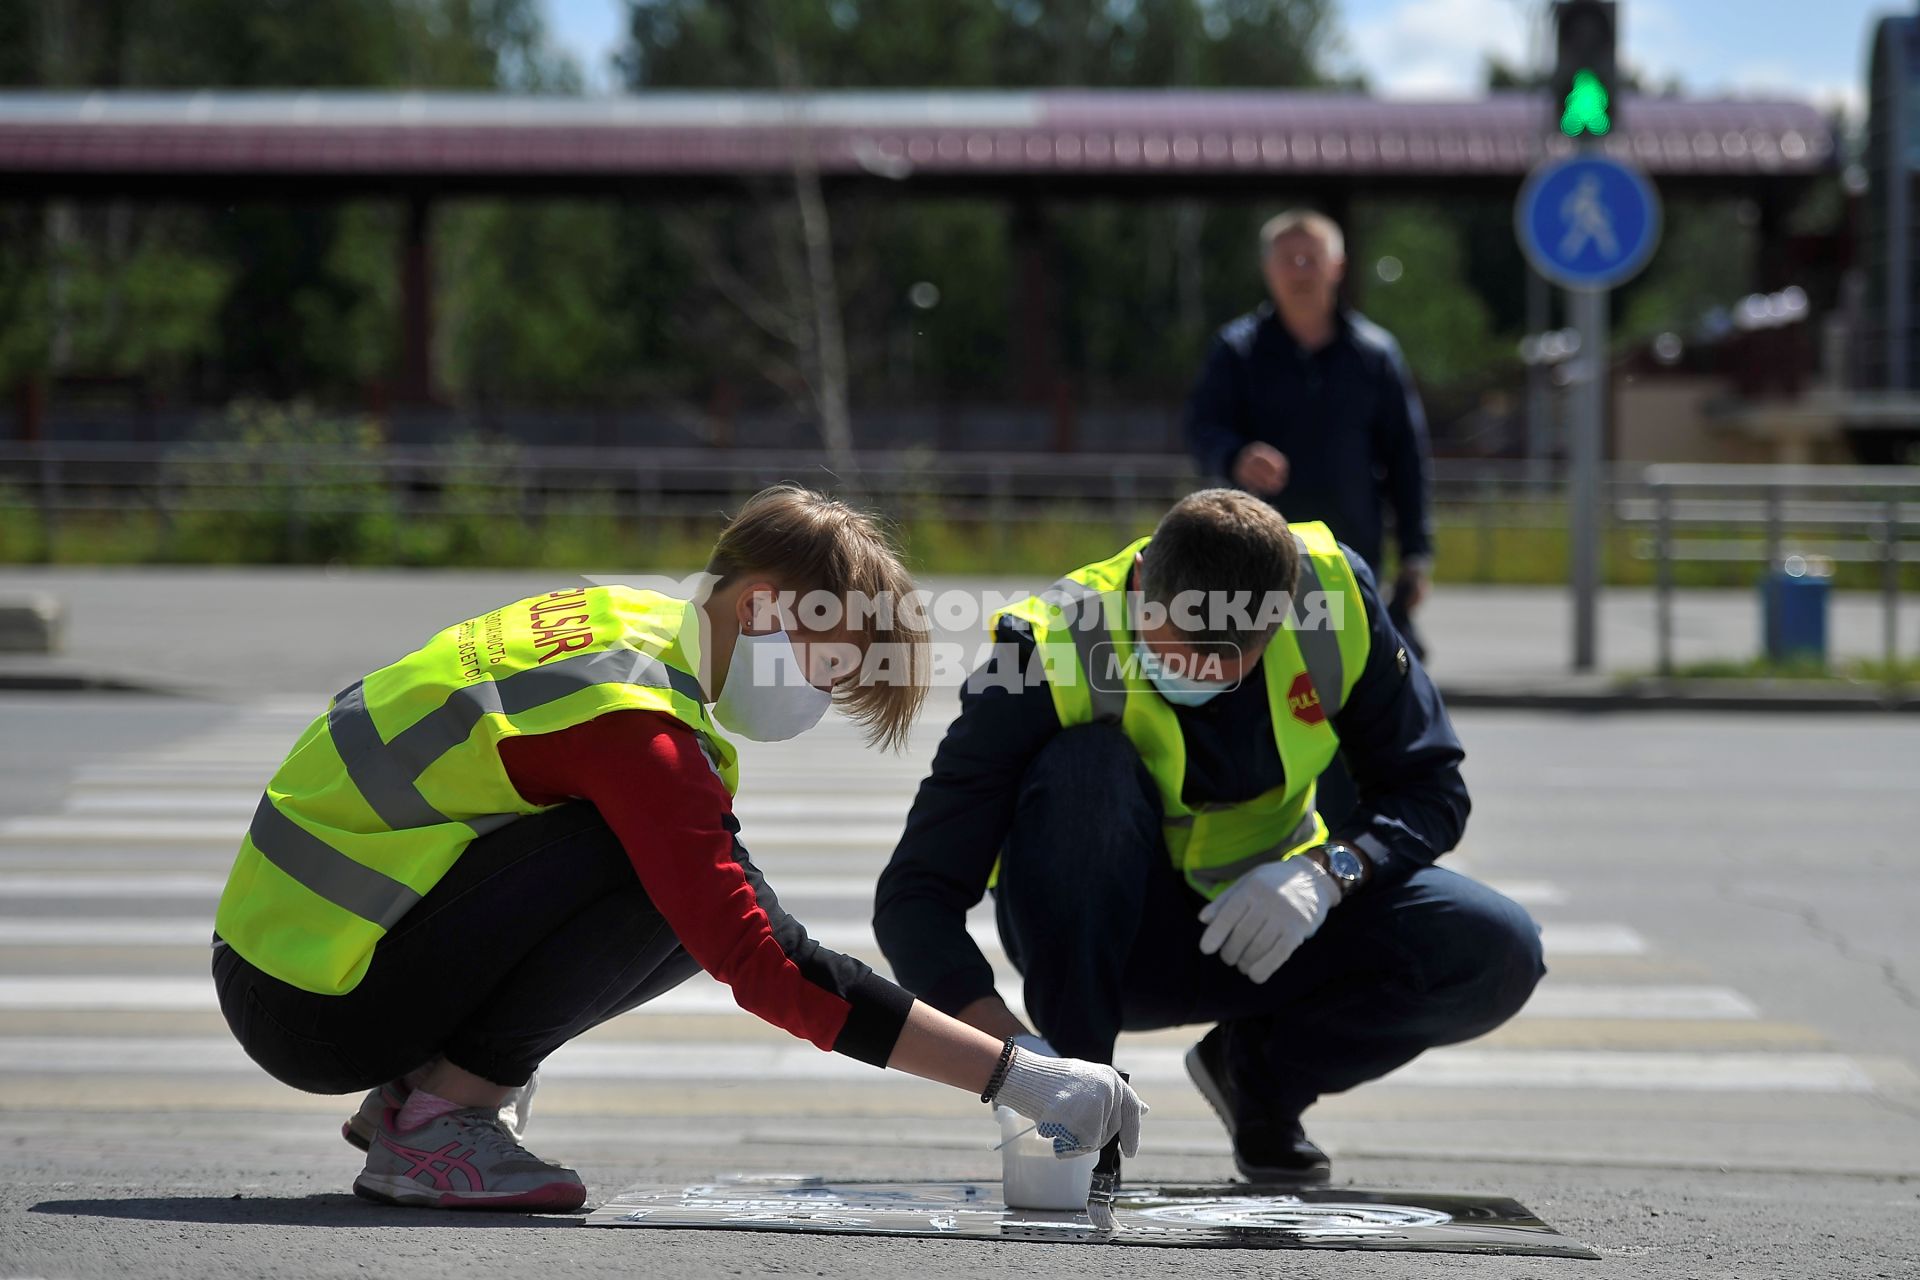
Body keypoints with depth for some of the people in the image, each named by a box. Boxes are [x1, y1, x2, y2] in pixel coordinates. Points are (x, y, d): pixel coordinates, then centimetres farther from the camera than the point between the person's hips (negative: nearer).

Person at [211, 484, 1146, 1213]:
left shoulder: (628, 614, 6)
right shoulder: (637, 721, -23)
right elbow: (762, 963, -28)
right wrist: (1013, 1074, -27)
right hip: (313, 1007, -9)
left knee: (701, 888, 3)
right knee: (659, 879, -23)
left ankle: (423, 1087, 8)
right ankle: (440, 1122, -12)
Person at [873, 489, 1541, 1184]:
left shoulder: (1331, 588, -18)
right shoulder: (1048, 651, -27)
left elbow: (1429, 787, -7)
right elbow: (913, 897, -29)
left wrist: (1328, 870, -28)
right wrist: (1010, 1043, -45)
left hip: (1259, 927, 3)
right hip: (1103, 934, -3)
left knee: (1496, 953, -22)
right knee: (1086, 764, -35)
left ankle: (1260, 1068, 5)